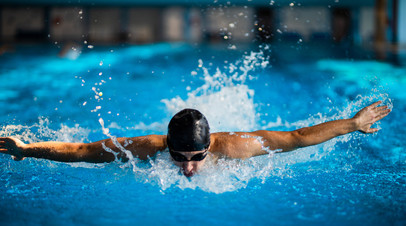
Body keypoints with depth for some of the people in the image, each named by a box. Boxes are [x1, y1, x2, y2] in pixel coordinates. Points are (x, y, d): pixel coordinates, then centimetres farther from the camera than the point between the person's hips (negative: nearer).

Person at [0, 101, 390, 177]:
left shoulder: (231, 147, -45)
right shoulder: (150, 148, -44)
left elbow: (296, 137, -36)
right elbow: (82, 150, -36)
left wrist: (352, 123, -33)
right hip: (157, 180, 0)